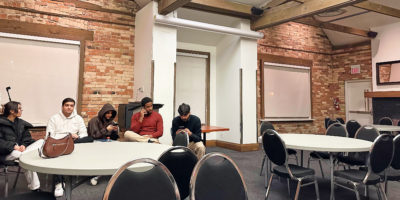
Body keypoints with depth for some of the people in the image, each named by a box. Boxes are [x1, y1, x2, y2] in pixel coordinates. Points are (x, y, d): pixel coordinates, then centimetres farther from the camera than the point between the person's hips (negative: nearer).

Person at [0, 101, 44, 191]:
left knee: (41, 141, -17)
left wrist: (23, 145, -13)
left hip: (20, 150, 5)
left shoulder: (21, 123, 16)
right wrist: (14, 146, -23)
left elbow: (26, 138, 10)